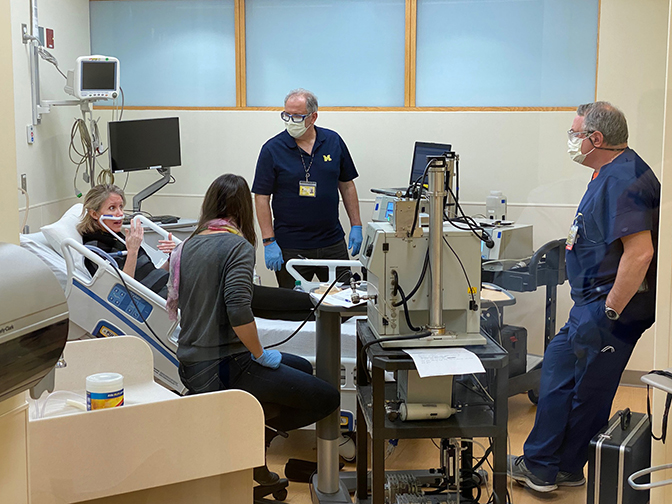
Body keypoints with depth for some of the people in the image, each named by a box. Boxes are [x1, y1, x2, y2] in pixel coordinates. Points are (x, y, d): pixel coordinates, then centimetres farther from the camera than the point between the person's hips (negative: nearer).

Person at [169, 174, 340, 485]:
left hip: (191, 365, 8)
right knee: (327, 398, -4)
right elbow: (238, 311, -24)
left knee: (302, 368, 23)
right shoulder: (238, 245, -13)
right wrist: (260, 354, -10)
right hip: (220, 367, -8)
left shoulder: (189, 244, 9)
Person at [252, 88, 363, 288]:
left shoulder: (333, 141, 4)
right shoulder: (272, 149, -5)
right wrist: (269, 242, -12)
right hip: (290, 248, -3)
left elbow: (347, 185, 11)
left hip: (333, 243, 3)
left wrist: (356, 226, 6)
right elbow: (262, 197, -6)